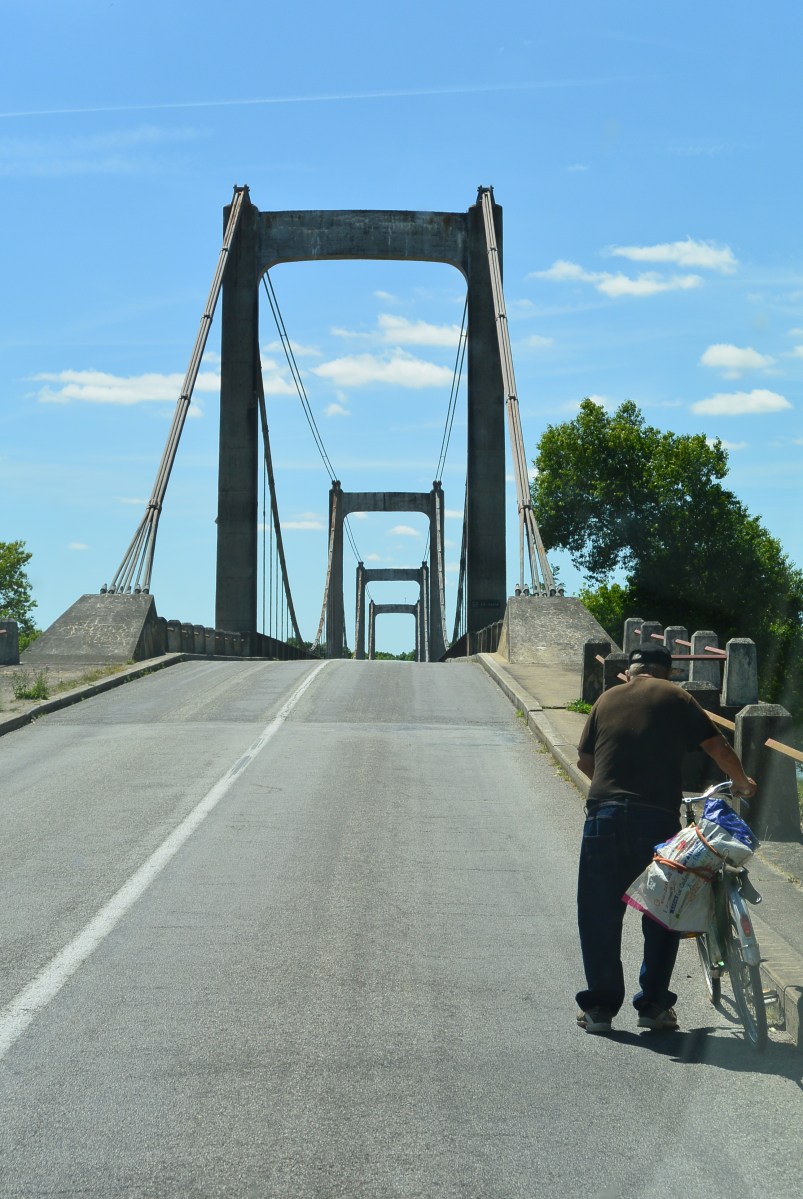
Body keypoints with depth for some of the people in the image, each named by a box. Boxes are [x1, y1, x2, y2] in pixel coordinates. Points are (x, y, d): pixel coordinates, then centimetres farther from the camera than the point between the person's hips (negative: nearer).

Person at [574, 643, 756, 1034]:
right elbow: (716, 745, 4)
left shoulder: (607, 698, 15)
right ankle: (653, 1005, 13)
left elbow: (584, 760, 16)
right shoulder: (675, 697, 7)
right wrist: (741, 781, 21)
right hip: (657, 818, -2)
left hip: (604, 815, 2)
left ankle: (599, 1006, 10)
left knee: (598, 915, 9)